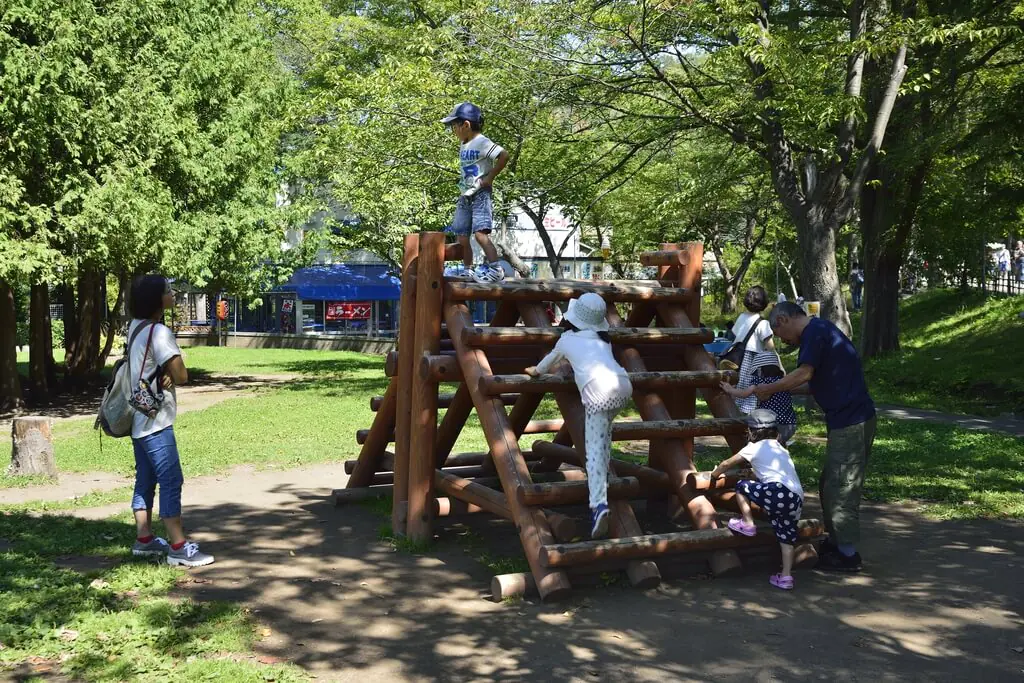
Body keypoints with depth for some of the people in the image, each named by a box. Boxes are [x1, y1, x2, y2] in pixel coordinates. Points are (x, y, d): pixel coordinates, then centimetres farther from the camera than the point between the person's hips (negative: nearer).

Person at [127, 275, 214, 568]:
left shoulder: (136, 326, 9)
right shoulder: (159, 332, -19)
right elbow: (182, 375, -19)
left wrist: (166, 375, 0)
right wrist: (171, 375, 1)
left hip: (139, 419, 10)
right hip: (155, 421, -10)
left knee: (145, 480, 16)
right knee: (171, 481, -7)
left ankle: (144, 540, 24)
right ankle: (179, 548, -6)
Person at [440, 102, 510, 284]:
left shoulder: (482, 143, -14)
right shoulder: (463, 145, 14)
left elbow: (504, 156, -24)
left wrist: (490, 178, -20)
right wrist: (463, 182, 12)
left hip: (480, 195, -9)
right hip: (465, 196, 9)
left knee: (480, 233, -20)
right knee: (462, 237, 7)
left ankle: (496, 269, -16)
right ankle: (469, 271, 16)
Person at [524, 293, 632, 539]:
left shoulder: (567, 339, 24)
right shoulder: (604, 340, 33)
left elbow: (549, 360, 43)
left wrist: (536, 371, 64)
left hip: (598, 390, -5)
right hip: (623, 384, 5)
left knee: (595, 449, -10)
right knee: (604, 427, 34)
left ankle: (599, 504, -27)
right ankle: (602, 477, 33)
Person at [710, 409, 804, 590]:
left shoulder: (755, 447, 10)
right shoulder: (780, 448, 29)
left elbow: (727, 463, 20)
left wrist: (715, 474, 38)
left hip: (779, 491, -7)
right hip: (797, 498, 7)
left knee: (742, 486, 11)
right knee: (787, 537, 13)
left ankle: (747, 524, 18)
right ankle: (786, 577, 11)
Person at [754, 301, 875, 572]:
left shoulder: (815, 331, -12)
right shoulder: (821, 329, 19)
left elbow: (803, 374, -21)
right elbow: (814, 381, 22)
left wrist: (769, 389, -11)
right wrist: (780, 389, 17)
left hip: (850, 422, -10)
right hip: (851, 419, 10)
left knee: (840, 488, -2)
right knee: (831, 486, 18)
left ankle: (847, 554, 6)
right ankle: (836, 542, 27)